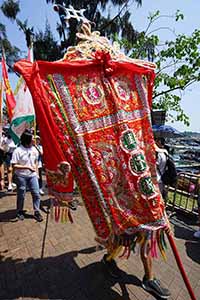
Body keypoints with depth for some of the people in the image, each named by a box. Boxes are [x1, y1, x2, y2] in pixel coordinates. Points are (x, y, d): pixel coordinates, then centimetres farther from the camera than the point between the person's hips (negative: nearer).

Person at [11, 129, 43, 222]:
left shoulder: (34, 149, 1)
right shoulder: (18, 151, -14)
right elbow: (14, 166, -15)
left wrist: (36, 171, 7)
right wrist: (27, 167, -22)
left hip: (32, 175, 4)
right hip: (21, 176, -3)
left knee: (36, 194, 0)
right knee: (21, 195, 11)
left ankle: (37, 212, 14)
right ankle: (20, 212, 34)